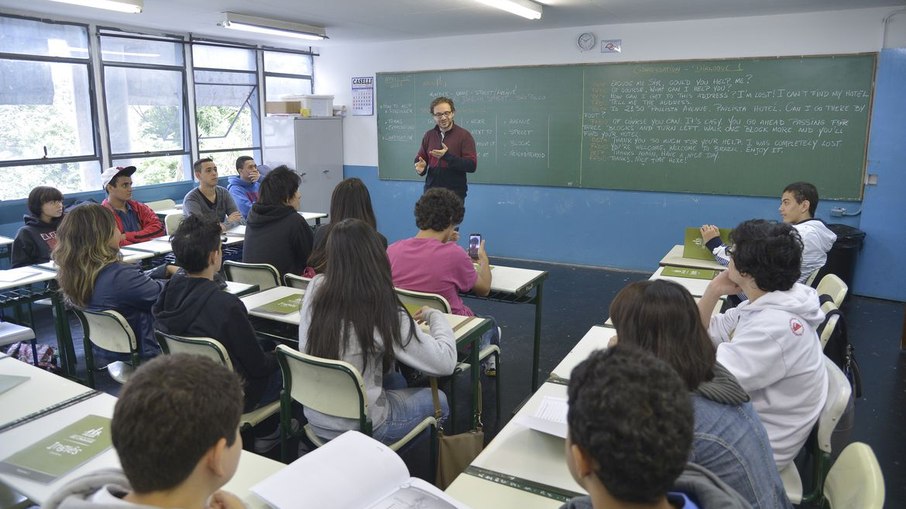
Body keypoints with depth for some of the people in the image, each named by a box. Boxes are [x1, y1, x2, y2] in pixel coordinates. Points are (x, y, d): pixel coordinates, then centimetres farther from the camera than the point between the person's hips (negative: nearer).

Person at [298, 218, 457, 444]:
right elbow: (445, 362, -18)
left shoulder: (315, 289, -11)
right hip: (358, 426, -6)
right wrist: (435, 315, -3)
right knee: (438, 399, 20)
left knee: (396, 380, 30)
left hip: (316, 417, 6)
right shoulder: (383, 312, -25)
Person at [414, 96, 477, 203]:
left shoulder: (464, 135, -5)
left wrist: (447, 156, -24)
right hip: (431, 191, 4)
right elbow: (420, 159, 16)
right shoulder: (428, 135, 9)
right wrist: (421, 167, -8)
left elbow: (472, 165, -13)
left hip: (455, 193, -4)